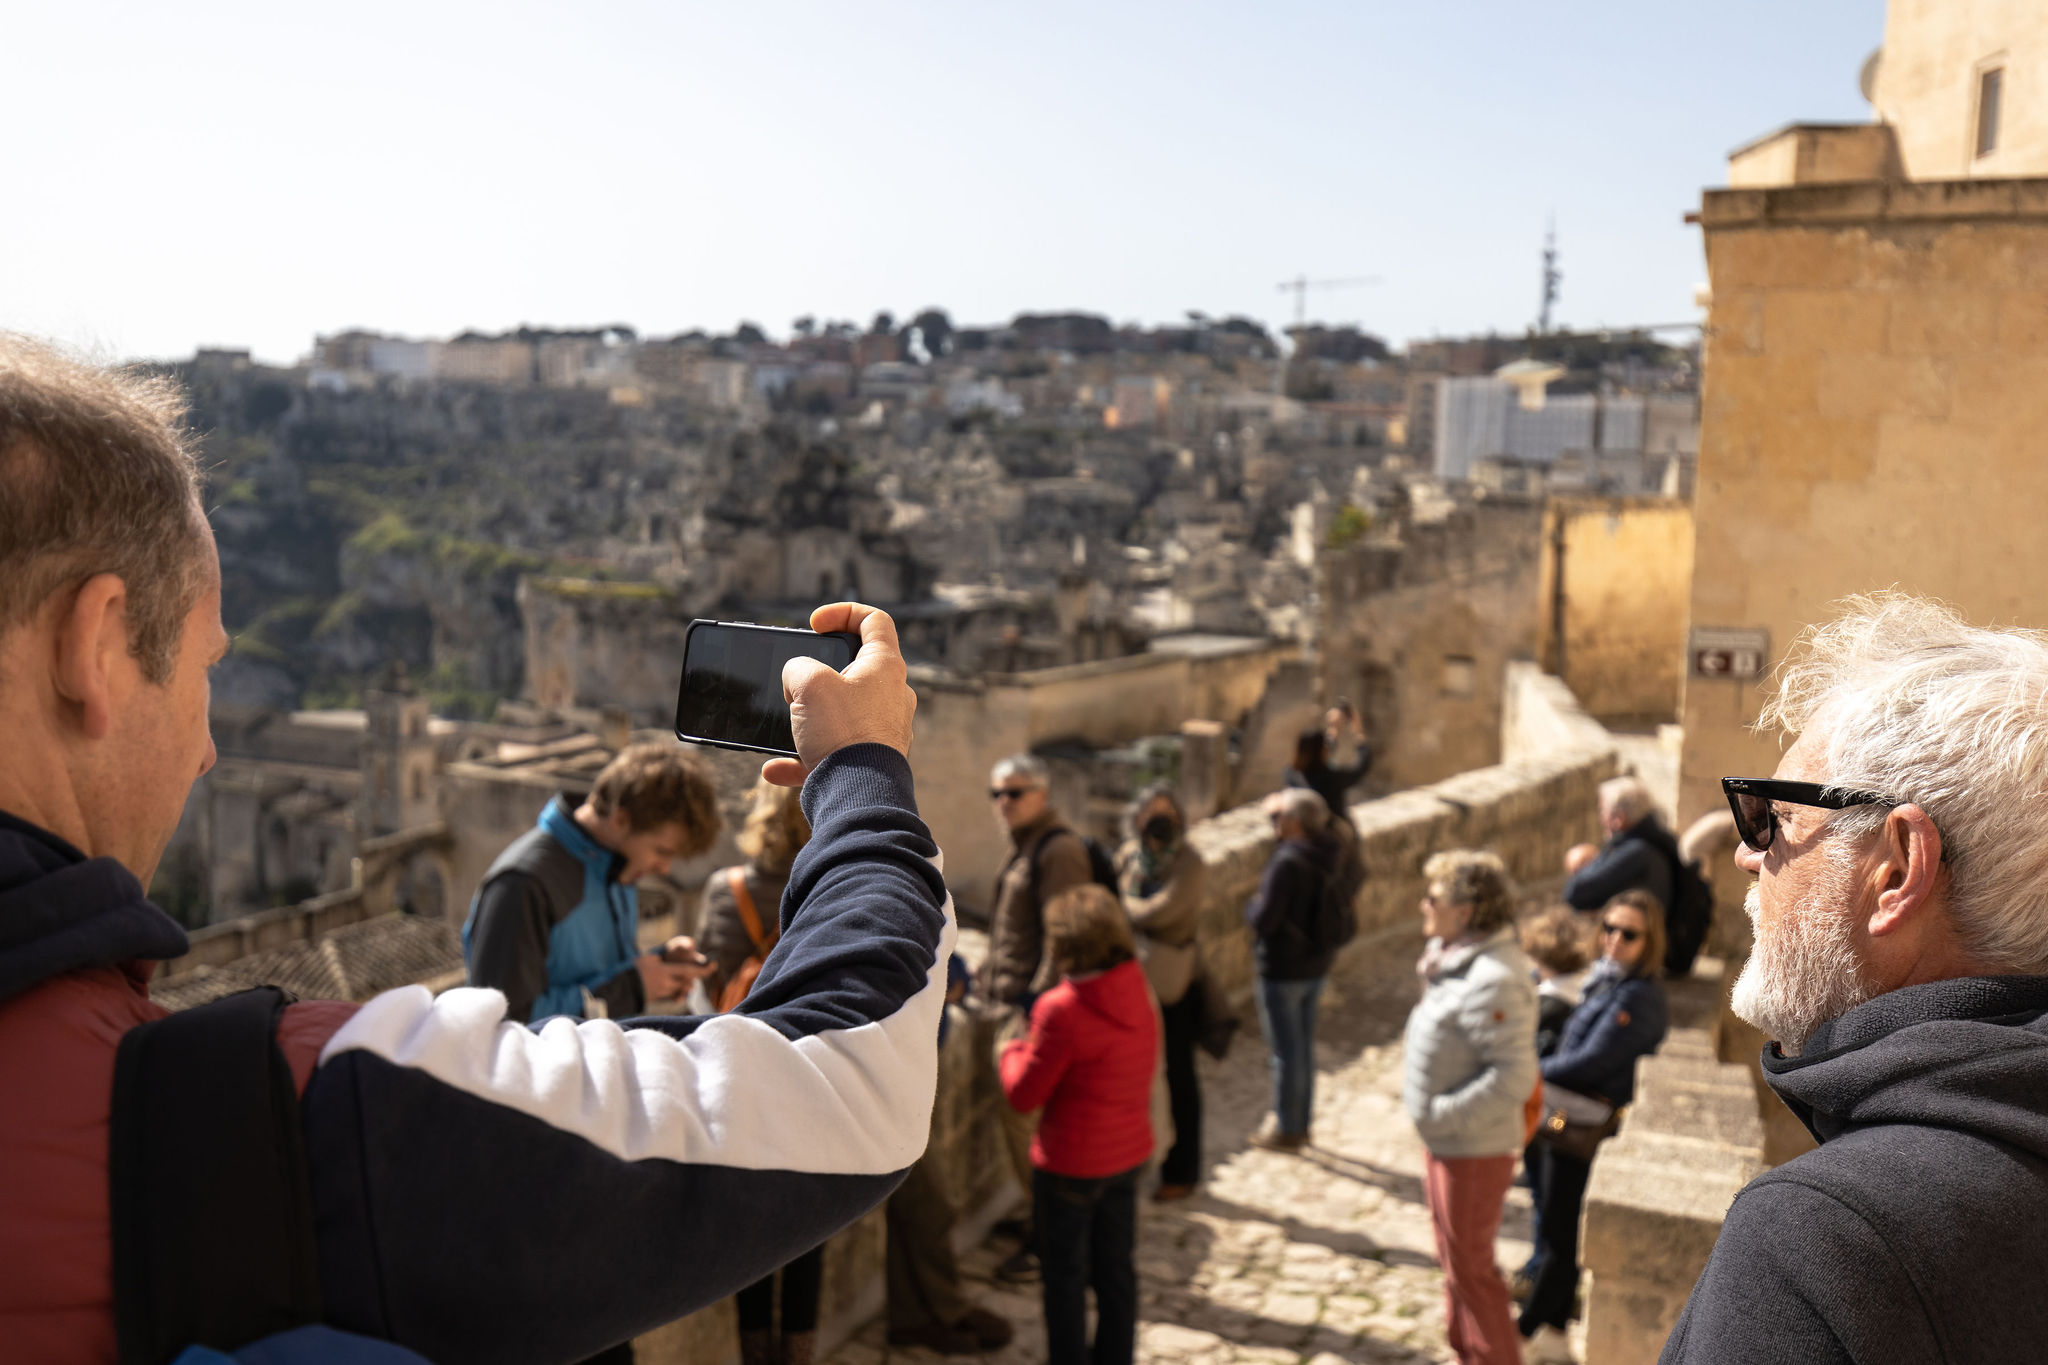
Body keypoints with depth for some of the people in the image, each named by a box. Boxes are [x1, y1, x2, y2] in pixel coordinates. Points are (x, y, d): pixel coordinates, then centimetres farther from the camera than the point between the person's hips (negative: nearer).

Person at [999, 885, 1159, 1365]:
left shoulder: (1062, 1010, -25)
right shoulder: (1138, 991, -4)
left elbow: (1024, 1095, -18)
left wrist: (1014, 1050, 2)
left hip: (1071, 1163, -6)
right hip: (1128, 1152, 7)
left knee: (1065, 1276, 11)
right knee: (1116, 1268, 19)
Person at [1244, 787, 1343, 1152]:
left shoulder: (1287, 862, -26)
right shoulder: (1326, 857, -1)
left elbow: (1264, 919, -27)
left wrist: (1251, 905, -2)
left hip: (1283, 969, -8)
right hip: (1316, 963, 8)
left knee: (1286, 1051, 6)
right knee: (1304, 1046, 20)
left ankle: (1286, 1129, 19)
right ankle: (1301, 1121, 33)